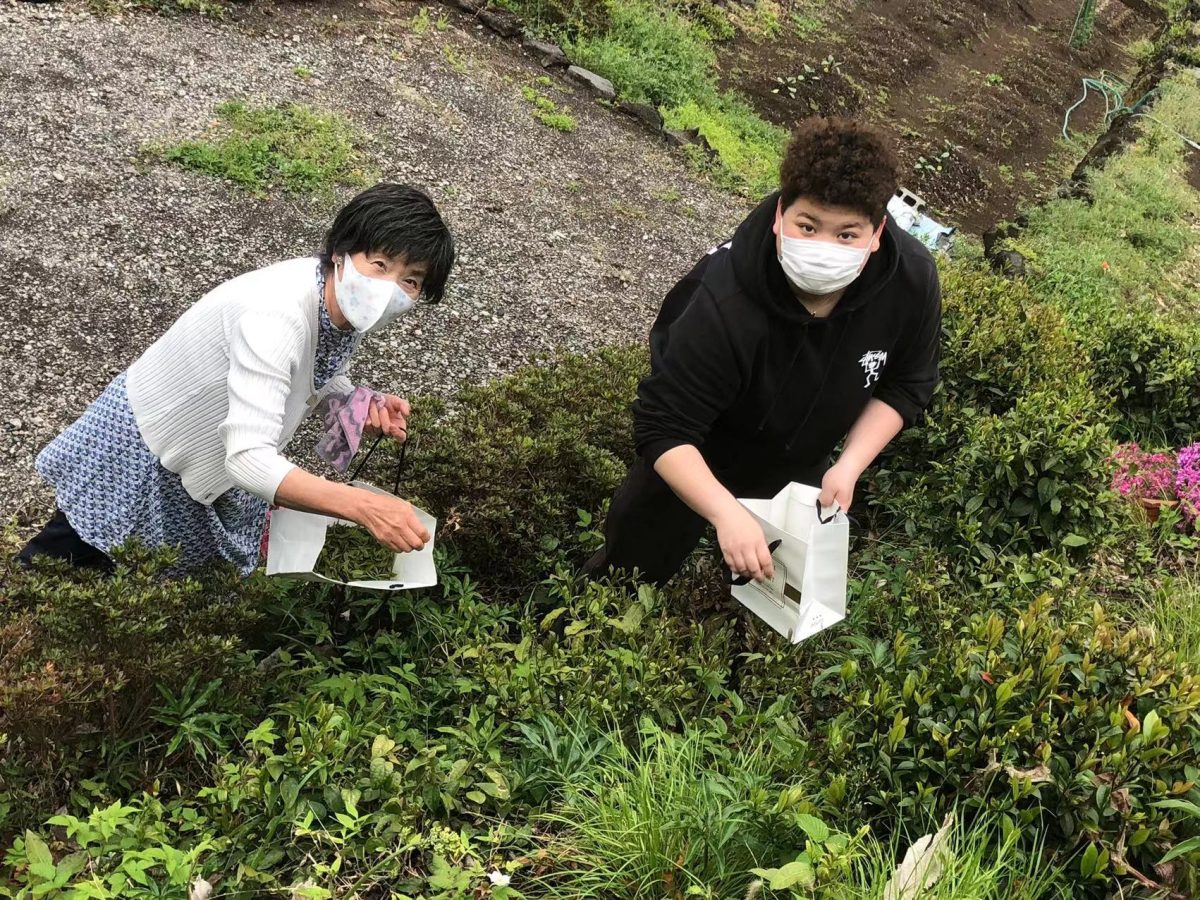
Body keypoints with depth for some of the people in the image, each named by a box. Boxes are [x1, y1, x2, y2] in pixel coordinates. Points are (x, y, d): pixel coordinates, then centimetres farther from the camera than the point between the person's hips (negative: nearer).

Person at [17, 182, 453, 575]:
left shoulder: (347, 302, -16)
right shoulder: (276, 314, -41)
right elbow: (247, 458, -47)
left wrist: (366, 407, -18)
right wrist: (363, 505, -57)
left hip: (217, 457, 7)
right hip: (142, 455, -7)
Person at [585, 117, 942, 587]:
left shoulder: (913, 279, -31)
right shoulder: (725, 305, -44)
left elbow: (905, 385, -12)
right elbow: (663, 429, -38)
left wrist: (849, 466, -23)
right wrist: (727, 513, -52)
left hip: (802, 466, 4)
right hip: (696, 464, -4)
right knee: (635, 568, 18)